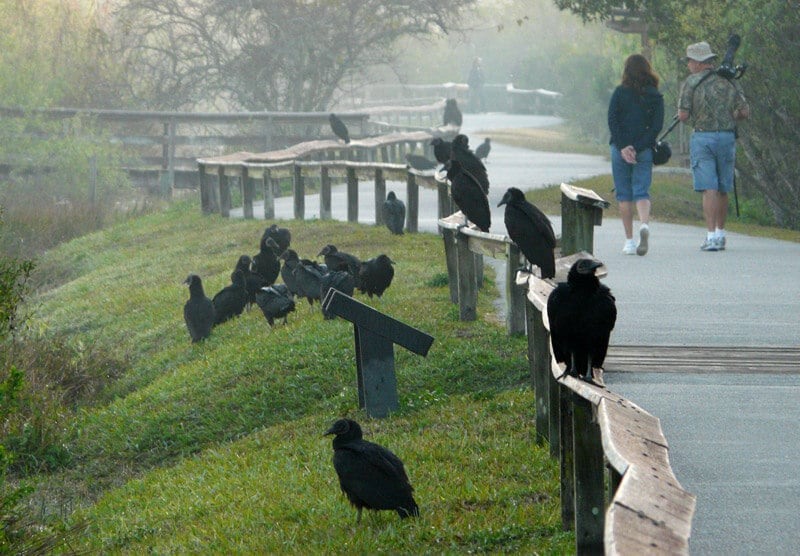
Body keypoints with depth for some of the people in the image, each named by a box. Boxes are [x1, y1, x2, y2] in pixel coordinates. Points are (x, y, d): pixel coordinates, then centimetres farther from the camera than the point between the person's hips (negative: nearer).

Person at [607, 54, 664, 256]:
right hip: (644, 151, 1)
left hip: (620, 149, -1)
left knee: (624, 194, 6)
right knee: (642, 192, 2)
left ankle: (629, 241, 4)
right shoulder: (655, 96, 4)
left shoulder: (620, 92, 0)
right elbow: (657, 125, -5)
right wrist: (638, 147, -7)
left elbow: (612, 120, -8)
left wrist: (623, 147, -10)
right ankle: (644, 224, -28)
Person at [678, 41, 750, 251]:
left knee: (709, 189, -7)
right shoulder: (730, 81, 7)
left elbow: (683, 115, -8)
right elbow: (745, 112, 4)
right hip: (727, 137, 4)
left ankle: (712, 236, -15)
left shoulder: (691, 82, -4)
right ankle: (720, 234, 21)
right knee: (723, 190, 14)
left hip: (702, 137, -4)